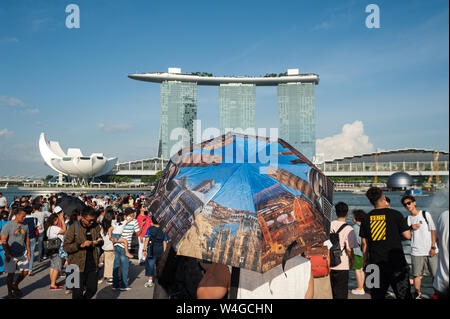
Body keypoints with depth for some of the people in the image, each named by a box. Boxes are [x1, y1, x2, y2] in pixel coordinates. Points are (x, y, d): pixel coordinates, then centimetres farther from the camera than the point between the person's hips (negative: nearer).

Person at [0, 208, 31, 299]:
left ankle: (15, 285, 30)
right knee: (11, 274, 3)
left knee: (25, 272, 5)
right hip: (11, 255, -5)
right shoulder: (8, 225, -10)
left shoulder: (25, 226, 6)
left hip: (23, 253, 5)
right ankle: (9, 293, 21)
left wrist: (29, 250, 11)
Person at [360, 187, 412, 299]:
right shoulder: (395, 214, -6)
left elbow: (364, 243, 7)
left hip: (375, 263, 3)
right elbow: (408, 236, -6)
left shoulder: (366, 218, 3)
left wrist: (365, 261, 17)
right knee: (404, 295, 6)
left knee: (377, 296, 9)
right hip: (396, 262, -3)